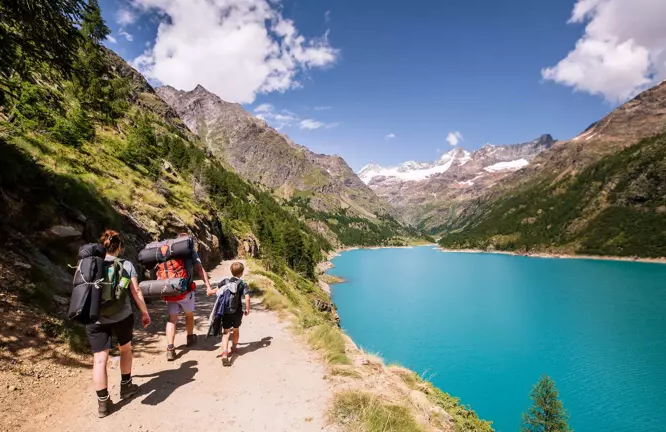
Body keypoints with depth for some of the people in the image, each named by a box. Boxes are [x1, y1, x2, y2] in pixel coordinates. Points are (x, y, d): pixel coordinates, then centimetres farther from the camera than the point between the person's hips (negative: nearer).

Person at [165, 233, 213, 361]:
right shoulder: (190, 251, 1)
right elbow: (200, 269, -8)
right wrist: (208, 286, -12)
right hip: (185, 290, -3)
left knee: (172, 319, 8)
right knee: (189, 315, 20)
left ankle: (170, 349, -2)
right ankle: (190, 338, 39)